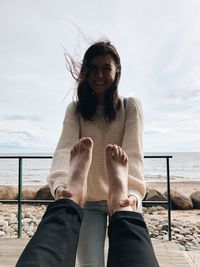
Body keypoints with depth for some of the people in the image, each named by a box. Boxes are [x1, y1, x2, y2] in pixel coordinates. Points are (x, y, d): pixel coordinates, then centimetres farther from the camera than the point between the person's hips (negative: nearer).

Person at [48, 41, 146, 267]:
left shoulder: (131, 107, -5)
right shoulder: (75, 110, 0)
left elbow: (133, 152, -18)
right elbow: (65, 147, -16)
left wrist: (133, 191, -36)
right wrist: (59, 182, -36)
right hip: (87, 200, 1)